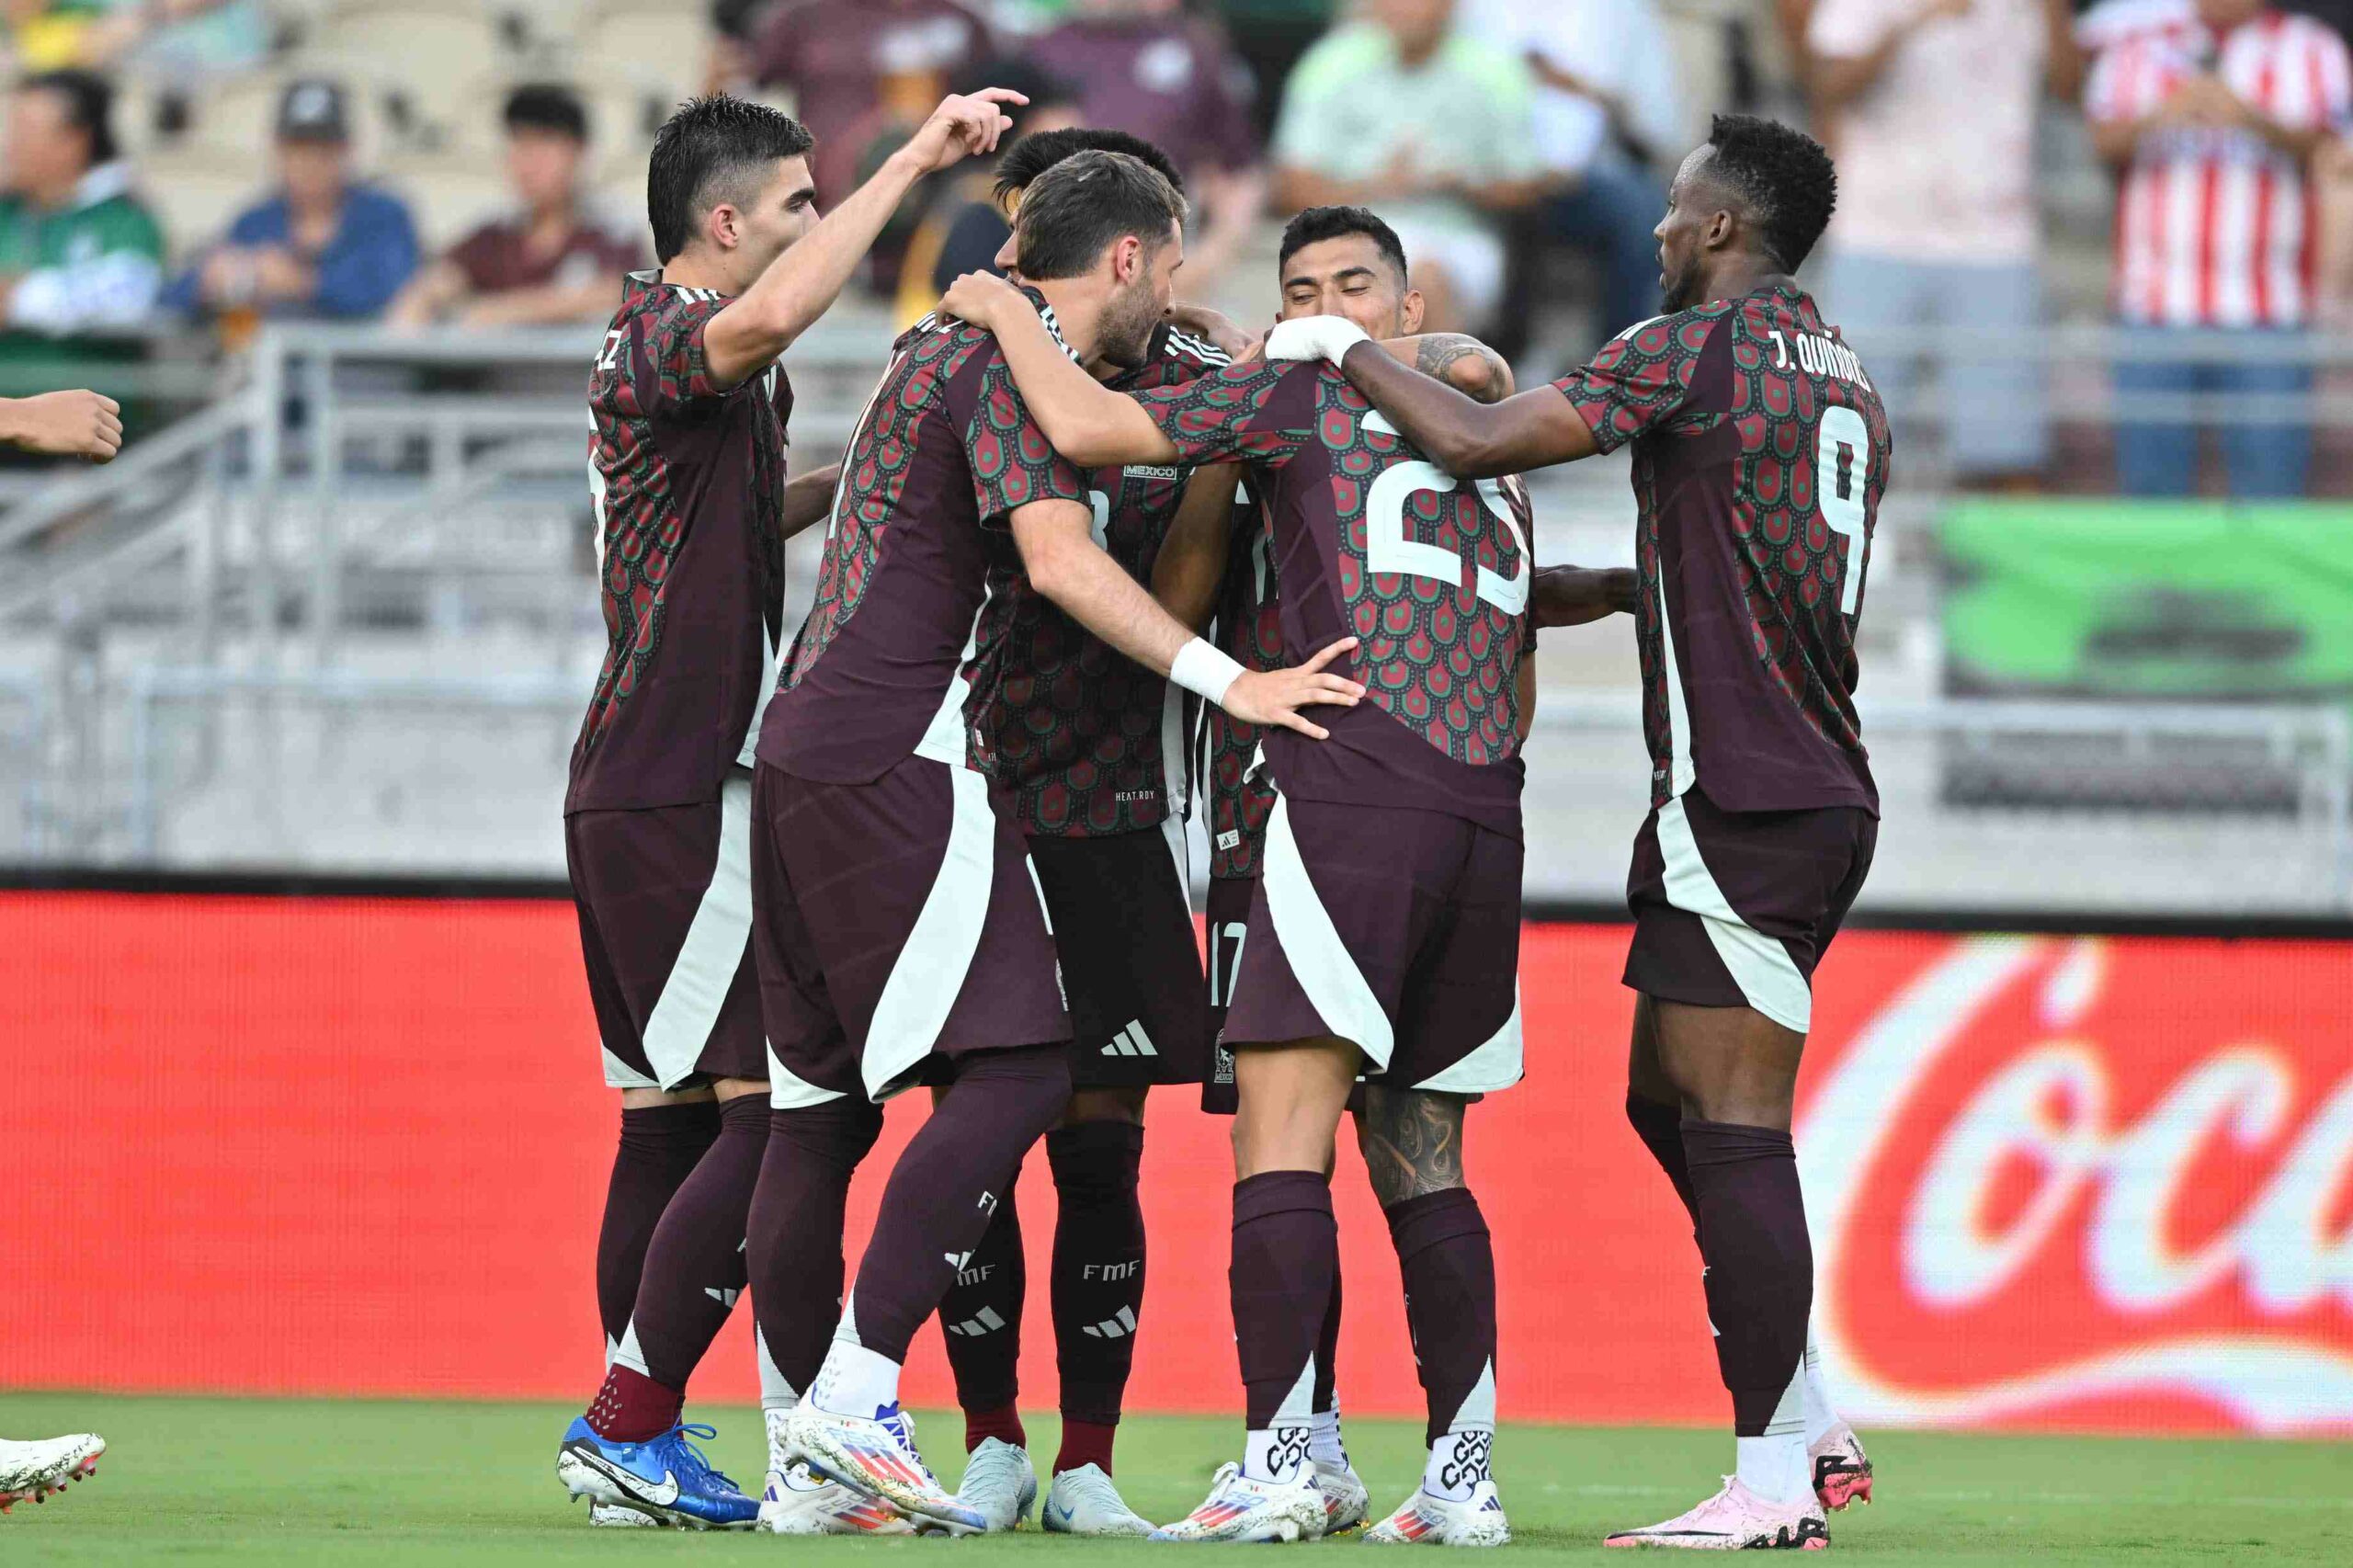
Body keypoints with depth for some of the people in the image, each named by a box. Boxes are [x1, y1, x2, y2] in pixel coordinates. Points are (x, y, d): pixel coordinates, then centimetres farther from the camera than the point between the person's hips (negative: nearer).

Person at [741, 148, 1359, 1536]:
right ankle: (859, 1395, -21)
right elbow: (1062, 560, -20)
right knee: (1016, 1071, -13)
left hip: (809, 747, 10)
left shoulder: (955, 342, 21)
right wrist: (1228, 681, -23)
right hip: (900, 758, -10)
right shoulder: (1011, 363, -8)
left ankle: (802, 1444, 12)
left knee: (821, 1106, 10)